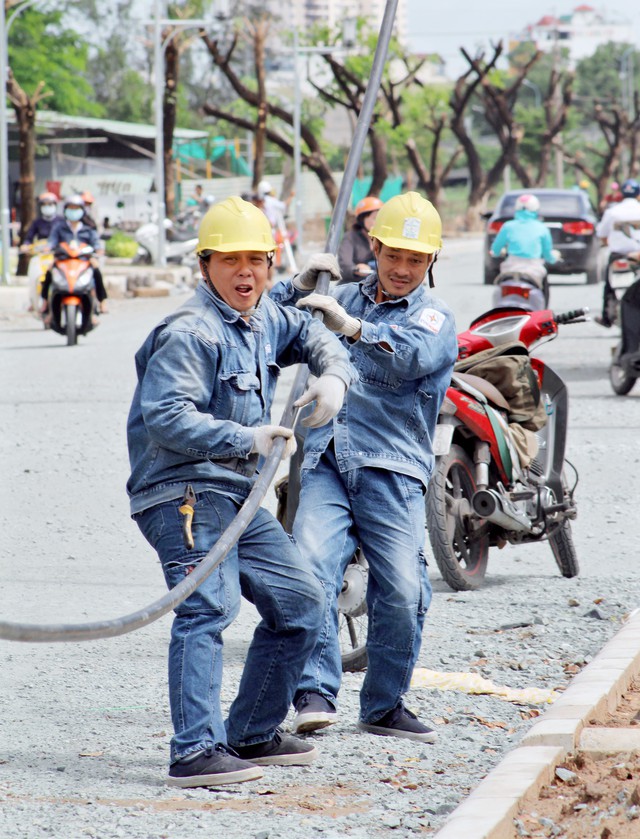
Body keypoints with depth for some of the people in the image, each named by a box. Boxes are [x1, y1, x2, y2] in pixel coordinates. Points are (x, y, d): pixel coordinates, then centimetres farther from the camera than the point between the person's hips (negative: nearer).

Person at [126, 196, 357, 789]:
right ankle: (196, 752, -34)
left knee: (299, 603, 15)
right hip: (183, 490, -10)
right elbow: (166, 417, -25)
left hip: (238, 494, 10)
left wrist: (334, 376, 6)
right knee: (210, 603, -26)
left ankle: (252, 734, 25)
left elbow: (314, 337, 28)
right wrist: (246, 438, -31)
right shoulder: (191, 333, -15)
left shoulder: (265, 319, 13)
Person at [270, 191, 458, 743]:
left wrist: (350, 326, -29)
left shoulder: (434, 319, 8)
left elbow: (411, 357, -15)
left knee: (402, 590, -10)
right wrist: (303, 287, 5)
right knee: (311, 567, -21)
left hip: (392, 469, -2)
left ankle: (385, 704, 8)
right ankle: (316, 693, -23)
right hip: (325, 464, 2)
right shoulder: (344, 298, 20)